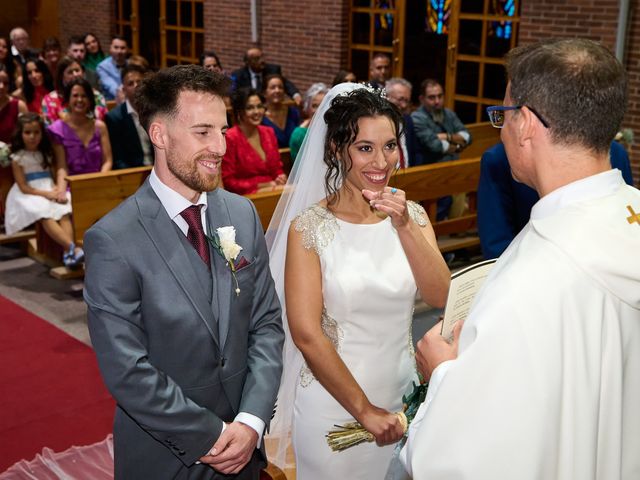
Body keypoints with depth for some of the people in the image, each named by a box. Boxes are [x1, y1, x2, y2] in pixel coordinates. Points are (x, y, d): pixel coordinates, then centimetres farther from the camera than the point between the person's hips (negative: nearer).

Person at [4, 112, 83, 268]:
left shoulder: (46, 153, 16)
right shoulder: (18, 158, 1)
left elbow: (60, 170, 8)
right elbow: (23, 188, -5)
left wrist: (60, 190, -14)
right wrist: (46, 194, -16)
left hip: (50, 190, 4)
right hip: (30, 195, -4)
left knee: (64, 213, -29)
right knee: (45, 216, -34)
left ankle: (68, 252, -46)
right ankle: (72, 246, -48)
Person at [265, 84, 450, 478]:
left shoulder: (412, 215, -1)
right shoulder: (308, 227, -15)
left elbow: (441, 297, -12)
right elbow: (306, 333, -17)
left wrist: (405, 227, -25)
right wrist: (364, 409, -14)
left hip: (401, 396, 5)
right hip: (333, 403, -4)